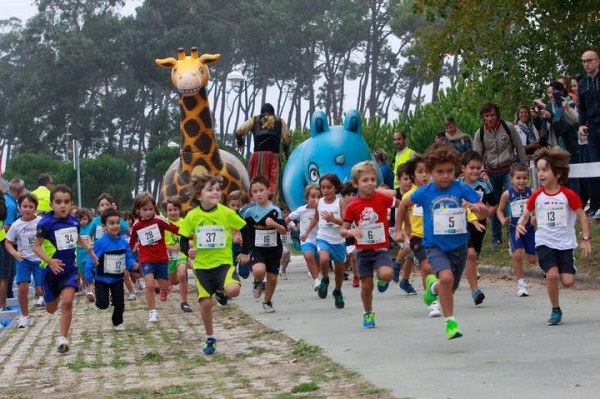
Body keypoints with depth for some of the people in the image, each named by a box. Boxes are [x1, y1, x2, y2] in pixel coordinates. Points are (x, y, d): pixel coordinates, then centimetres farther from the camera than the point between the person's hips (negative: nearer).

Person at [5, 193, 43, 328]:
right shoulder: (16, 225, -4)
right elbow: (8, 242, 5)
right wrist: (14, 253, -14)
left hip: (40, 260, -1)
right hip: (24, 259, 1)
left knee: (41, 290, -3)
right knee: (23, 287, -12)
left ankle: (43, 296, 36)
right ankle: (25, 316, 6)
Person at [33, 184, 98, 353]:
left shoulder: (74, 222, -1)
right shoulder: (46, 223, -17)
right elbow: (36, 246, -16)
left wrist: (90, 250, 16)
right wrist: (49, 260, -31)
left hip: (70, 269, 2)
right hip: (51, 270, -2)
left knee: (67, 302, -18)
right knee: (51, 309, 13)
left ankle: (62, 338, -10)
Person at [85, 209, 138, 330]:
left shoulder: (124, 243, -6)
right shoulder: (100, 243, -21)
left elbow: (129, 258, 1)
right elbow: (91, 260, -19)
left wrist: (133, 264, -21)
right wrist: (88, 277, -21)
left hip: (117, 279, 4)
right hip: (102, 279, -3)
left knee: (120, 303, 5)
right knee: (103, 305, -4)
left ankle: (118, 322, 29)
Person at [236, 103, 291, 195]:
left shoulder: (254, 120, 17)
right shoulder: (280, 121, 18)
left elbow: (239, 131, 7)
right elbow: (287, 137, 5)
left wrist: (240, 142, 24)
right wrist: (286, 150, 16)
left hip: (259, 153, 0)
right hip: (274, 154, 0)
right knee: (273, 181, -1)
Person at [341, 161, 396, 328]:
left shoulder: (382, 198, -7)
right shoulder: (353, 206, -6)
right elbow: (343, 230, -1)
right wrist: (351, 232, -22)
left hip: (381, 249, -1)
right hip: (363, 251, 1)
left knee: (386, 274, -28)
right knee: (366, 286, 4)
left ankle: (382, 281, 10)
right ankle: (368, 314, 28)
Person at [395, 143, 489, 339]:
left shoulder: (462, 189, -9)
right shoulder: (424, 193, -6)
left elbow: (485, 212, -12)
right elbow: (404, 204, 12)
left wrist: (476, 207, -35)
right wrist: (399, 229, 14)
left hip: (458, 246, 2)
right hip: (435, 246, -2)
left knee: (449, 289, 14)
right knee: (446, 277, -28)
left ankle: (433, 286, 51)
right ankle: (450, 322, -17)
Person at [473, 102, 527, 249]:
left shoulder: (508, 127, -4)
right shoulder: (480, 134, -1)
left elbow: (519, 148, 2)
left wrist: (524, 168, 3)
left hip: (510, 169, -2)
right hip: (491, 172, 2)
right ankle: (496, 237, 19)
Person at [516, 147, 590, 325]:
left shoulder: (568, 195, -8)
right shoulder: (536, 196, -1)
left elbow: (582, 215, -1)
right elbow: (526, 214, 9)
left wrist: (585, 238, -5)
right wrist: (520, 224, -13)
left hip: (565, 244, 0)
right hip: (544, 243, 1)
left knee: (568, 281, -10)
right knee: (552, 275, -21)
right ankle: (556, 311, -1)